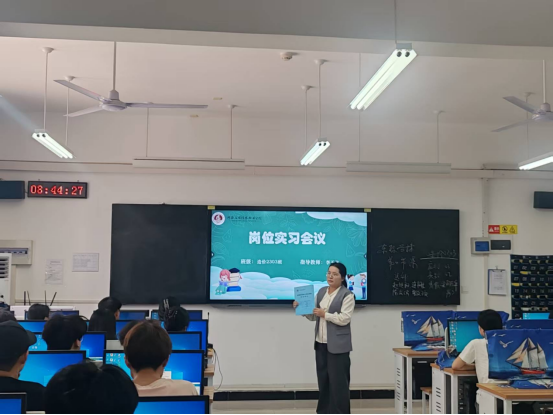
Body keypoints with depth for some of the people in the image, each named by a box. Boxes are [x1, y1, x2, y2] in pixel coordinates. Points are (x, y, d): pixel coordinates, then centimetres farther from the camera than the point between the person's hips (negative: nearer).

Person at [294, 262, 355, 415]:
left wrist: (325, 314, -19)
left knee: (338, 382, -2)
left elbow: (344, 319, -17)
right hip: (321, 344, 7)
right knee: (323, 380, 13)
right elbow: (313, 316, 16)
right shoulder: (321, 292, 13)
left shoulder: (347, 295, -7)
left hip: (337, 345, -6)